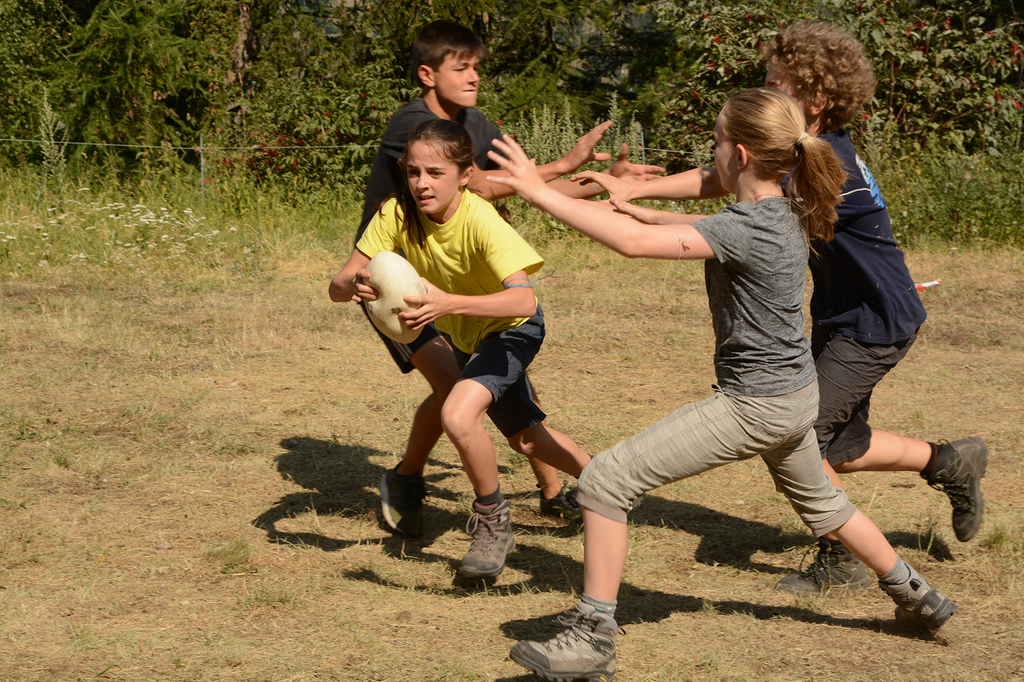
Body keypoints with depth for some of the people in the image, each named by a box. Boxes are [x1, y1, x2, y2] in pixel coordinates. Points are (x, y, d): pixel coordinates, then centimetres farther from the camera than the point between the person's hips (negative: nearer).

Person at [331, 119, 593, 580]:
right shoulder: (397, 213, -24)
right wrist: (354, 284, -49)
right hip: (461, 334, 6)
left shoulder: (481, 222, -36)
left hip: (511, 329, -6)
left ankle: (493, 524, -7)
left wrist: (448, 303, -60)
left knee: (458, 416, -31)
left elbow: (524, 301, -48)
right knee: (523, 437, 22)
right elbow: (337, 286, -25)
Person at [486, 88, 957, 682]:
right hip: (796, 394, 10)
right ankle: (917, 597, 50)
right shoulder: (783, 211, 0)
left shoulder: (748, 228, -26)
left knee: (607, 480, -10)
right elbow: (704, 229, 19)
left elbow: (635, 242, -33)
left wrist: (539, 191, -30)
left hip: (754, 406, -10)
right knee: (819, 502, 35)